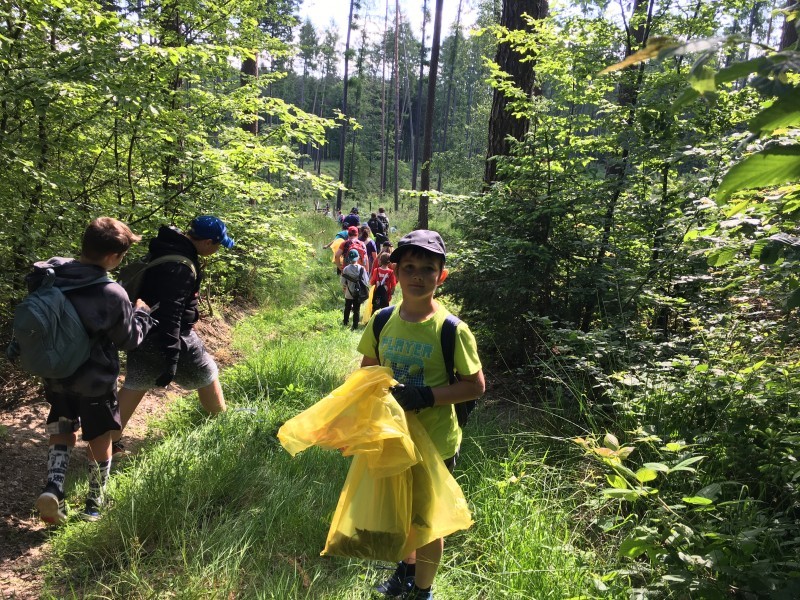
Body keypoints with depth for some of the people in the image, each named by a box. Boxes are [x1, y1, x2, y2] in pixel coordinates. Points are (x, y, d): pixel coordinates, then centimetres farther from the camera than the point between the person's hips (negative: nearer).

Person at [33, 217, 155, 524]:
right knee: (100, 440, 16)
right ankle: (94, 504, 28)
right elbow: (129, 339, -11)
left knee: (63, 432, 25)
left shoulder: (50, 274, -10)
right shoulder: (112, 295, -26)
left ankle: (53, 486, 4)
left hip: (56, 375, 5)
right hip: (96, 382, -4)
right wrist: (142, 313, 3)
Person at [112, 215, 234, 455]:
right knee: (207, 375, 14)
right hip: (172, 335, -9)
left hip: (144, 331, 9)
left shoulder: (169, 246, 4)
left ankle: (111, 440, 17)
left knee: (135, 384, 15)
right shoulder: (180, 266, -27)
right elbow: (170, 312, -31)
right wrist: (171, 358, -31)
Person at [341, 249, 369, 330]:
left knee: (347, 308, 21)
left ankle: (345, 323, 39)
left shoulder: (346, 269, -14)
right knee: (356, 310, 9)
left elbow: (343, 282, -9)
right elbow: (366, 282, -9)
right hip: (358, 294, -1)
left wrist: (344, 288, 12)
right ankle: (355, 326, 11)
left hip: (348, 294, 1)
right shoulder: (362, 269, -13)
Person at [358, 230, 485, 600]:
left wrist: (426, 396, -25)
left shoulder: (451, 330, -20)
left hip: (434, 443, -4)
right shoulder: (382, 321, -7)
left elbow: (476, 386, -14)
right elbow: (367, 371, 7)